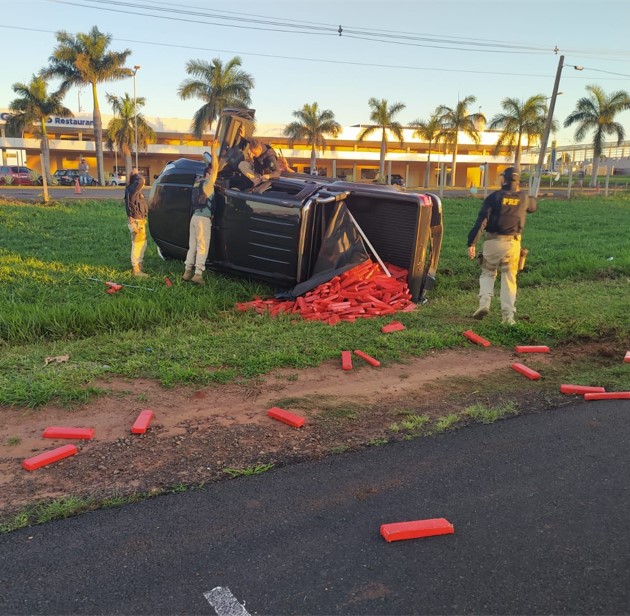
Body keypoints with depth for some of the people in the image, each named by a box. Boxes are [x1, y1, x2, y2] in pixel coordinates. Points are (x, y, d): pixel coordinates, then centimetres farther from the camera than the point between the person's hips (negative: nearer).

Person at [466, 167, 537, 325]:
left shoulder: (494, 197, -3)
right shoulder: (524, 198, 7)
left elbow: (481, 220, -12)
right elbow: (533, 206, 32)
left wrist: (472, 243, -14)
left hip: (493, 242, -2)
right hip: (513, 243, 2)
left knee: (487, 273, 17)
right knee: (509, 278, 10)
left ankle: (484, 303, -2)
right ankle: (508, 315, 7)